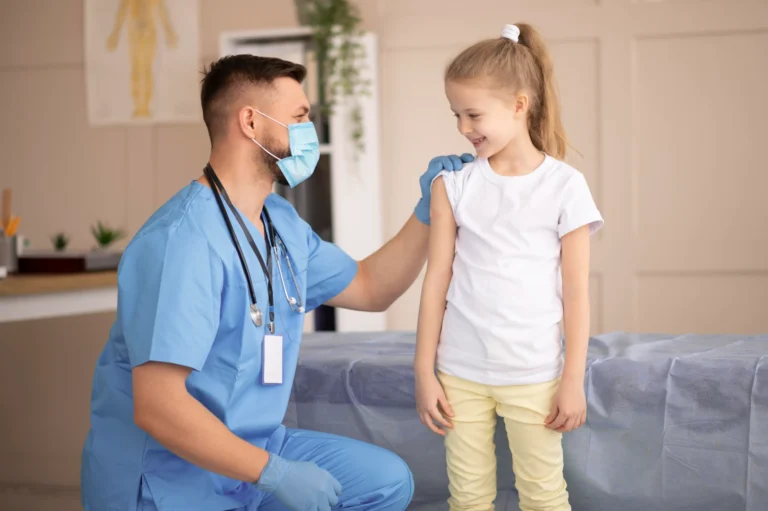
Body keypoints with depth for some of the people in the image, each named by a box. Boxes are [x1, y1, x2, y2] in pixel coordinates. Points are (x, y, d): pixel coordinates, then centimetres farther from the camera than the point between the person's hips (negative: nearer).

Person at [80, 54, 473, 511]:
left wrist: (428, 208, 7)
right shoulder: (184, 240, -24)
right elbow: (157, 407, -29)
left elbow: (370, 289, 20)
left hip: (253, 451, 9)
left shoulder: (282, 223, 6)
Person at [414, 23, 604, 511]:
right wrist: (424, 372, 2)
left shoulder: (564, 185, -5)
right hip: (461, 373, 2)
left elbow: (576, 292, -3)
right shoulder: (454, 185, 1)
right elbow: (437, 280, 3)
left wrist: (574, 380, -4)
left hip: (534, 375, -2)